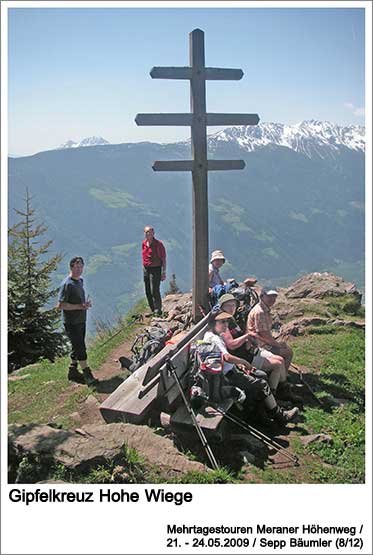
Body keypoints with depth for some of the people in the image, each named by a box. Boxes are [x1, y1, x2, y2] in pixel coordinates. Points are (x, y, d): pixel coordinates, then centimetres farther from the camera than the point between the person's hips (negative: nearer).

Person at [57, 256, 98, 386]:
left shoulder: (80, 280, 11)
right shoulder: (67, 284, -17)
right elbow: (60, 305, -21)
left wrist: (86, 303, 3)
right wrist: (79, 306, -21)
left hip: (81, 320, 9)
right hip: (71, 323, -9)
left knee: (77, 347, 16)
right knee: (80, 348, -5)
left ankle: (73, 372, 29)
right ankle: (87, 375, 2)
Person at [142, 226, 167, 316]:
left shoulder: (158, 244, -11)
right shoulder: (144, 243, 8)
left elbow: (163, 259, -9)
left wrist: (163, 273, -13)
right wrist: (144, 268, 17)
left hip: (155, 269, -7)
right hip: (146, 269, 7)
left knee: (155, 291, -11)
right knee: (148, 292, 11)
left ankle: (158, 311, -3)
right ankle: (153, 310, 24)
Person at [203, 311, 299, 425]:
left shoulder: (214, 335, 11)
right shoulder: (213, 338, -22)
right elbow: (227, 357, -33)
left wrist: (238, 364, 8)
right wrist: (244, 362, -18)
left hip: (230, 369, 11)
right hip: (227, 375, -11)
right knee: (262, 384, -8)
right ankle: (279, 416, 4)